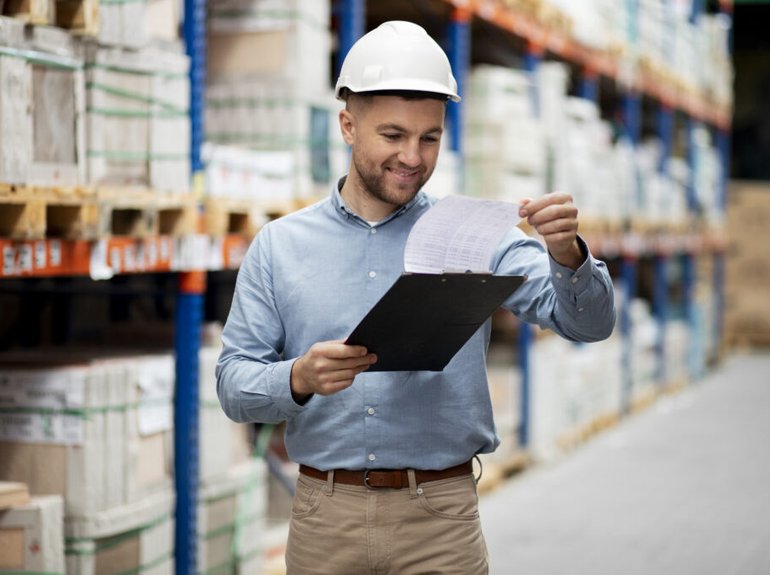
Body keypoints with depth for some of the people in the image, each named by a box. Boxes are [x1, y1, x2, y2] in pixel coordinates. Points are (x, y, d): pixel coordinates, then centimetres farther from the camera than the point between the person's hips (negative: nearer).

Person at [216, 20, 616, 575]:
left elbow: (587, 321, -7)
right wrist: (300, 379, -20)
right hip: (324, 518, 1)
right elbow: (234, 383, 1)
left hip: (441, 524, -1)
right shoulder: (279, 247, 4)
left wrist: (567, 254, -28)